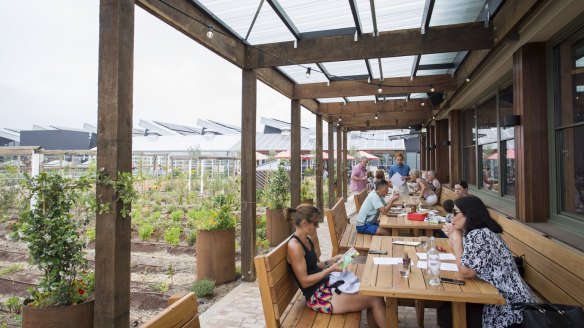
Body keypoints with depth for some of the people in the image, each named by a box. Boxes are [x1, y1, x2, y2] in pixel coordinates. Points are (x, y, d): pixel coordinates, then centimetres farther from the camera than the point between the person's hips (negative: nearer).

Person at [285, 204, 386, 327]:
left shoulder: (307, 240, 7)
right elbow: (304, 282, -20)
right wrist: (331, 269, -18)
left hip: (325, 285, 9)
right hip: (317, 297, -9)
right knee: (376, 300, -10)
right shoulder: (294, 246, -21)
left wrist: (333, 260, 3)